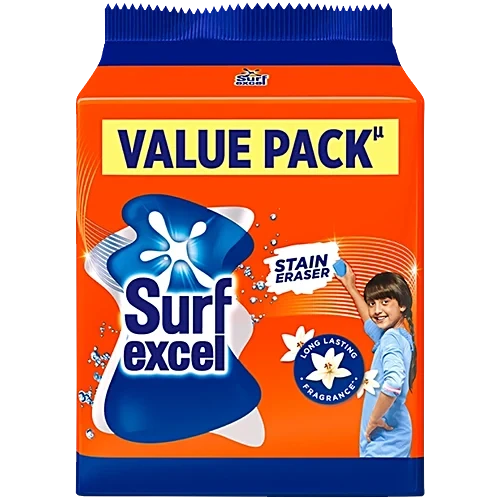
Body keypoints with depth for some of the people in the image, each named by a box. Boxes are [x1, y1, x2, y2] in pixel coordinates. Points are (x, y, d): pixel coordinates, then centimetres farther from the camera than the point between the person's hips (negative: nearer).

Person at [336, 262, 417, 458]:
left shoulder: (391, 339, -17)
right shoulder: (396, 336, 10)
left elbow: (394, 381, -35)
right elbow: (371, 323, 33)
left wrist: (374, 418, -21)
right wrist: (351, 287, 38)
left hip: (383, 440, -9)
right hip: (392, 436, 9)